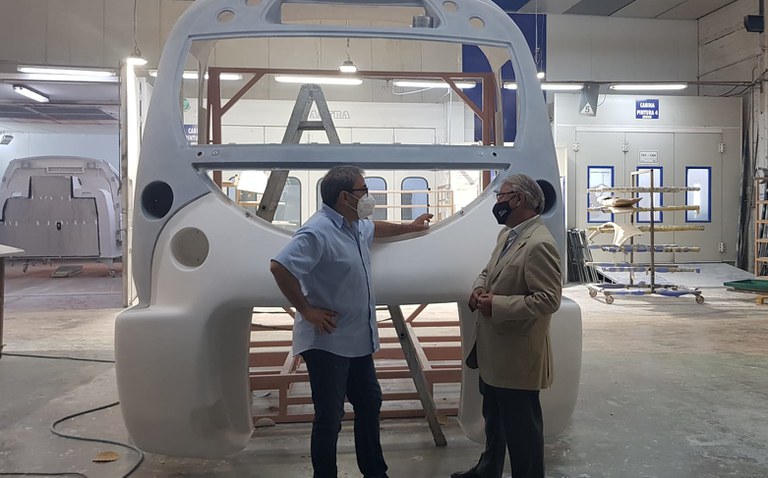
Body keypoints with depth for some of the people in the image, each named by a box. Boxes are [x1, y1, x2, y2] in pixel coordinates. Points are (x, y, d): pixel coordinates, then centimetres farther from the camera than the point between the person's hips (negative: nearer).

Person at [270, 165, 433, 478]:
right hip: (327, 343, -10)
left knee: (370, 404, 20)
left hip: (358, 340, 10)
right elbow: (279, 266, -31)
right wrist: (306, 310, -25)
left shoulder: (356, 226, 8)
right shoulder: (318, 232, -23)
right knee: (329, 419, 1)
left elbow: (375, 228, 32)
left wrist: (410, 227, 42)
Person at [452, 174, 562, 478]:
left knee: (521, 426, 8)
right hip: (494, 350, 10)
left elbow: (549, 299, -25)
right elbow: (488, 272, 19)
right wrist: (479, 289, -3)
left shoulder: (539, 244, -22)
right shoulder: (506, 235, 9)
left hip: (517, 357, -10)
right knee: (494, 419, 27)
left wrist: (496, 305, -24)